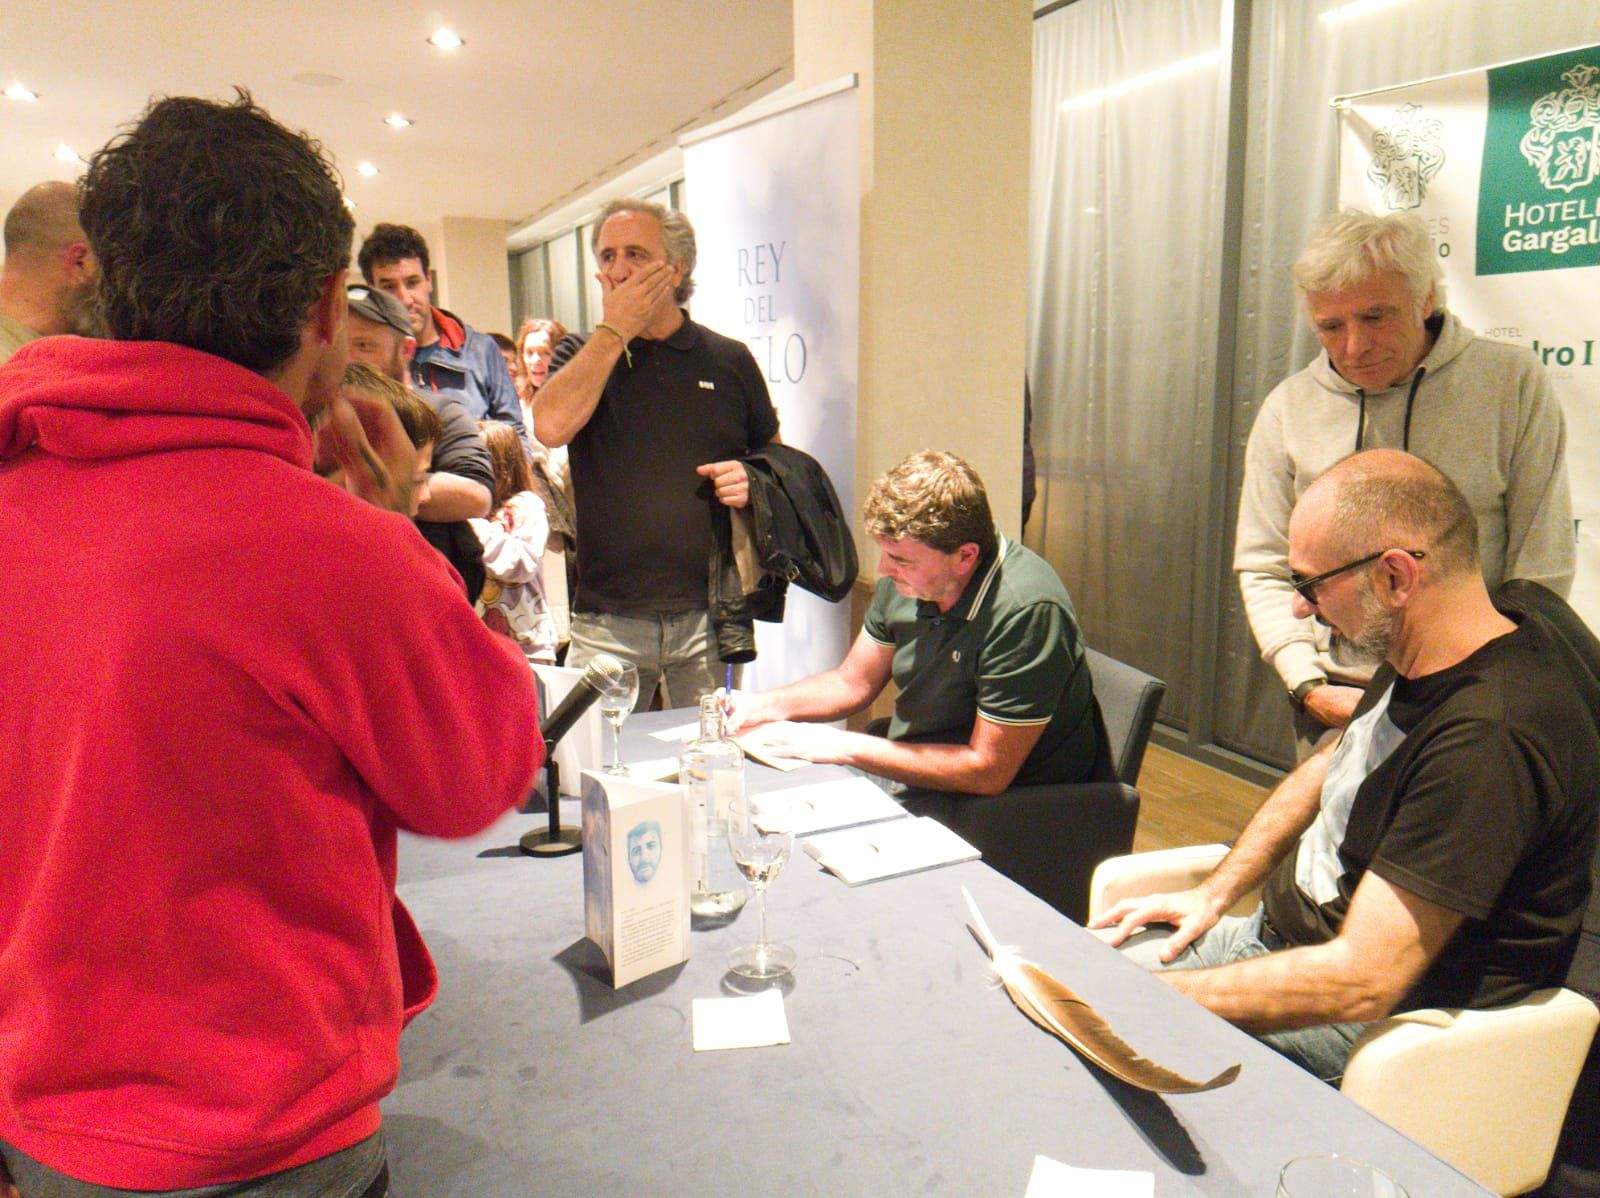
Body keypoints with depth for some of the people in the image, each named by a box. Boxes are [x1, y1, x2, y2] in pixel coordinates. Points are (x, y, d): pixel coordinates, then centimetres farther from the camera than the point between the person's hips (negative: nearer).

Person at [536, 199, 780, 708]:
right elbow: (551, 426, -14)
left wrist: (752, 480, -6)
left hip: (709, 614, 1)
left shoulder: (729, 360, 8)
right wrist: (614, 330, -8)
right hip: (607, 622, 0)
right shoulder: (582, 356, 8)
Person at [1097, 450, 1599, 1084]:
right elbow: (1327, 770, 17)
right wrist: (1215, 891, 5)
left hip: (1362, 1023, -8)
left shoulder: (1490, 739, -31)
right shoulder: (1416, 664, -1)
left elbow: (1361, 982, -32)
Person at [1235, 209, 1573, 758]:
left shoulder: (1513, 382, -4)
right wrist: (1309, 686, -7)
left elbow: (1542, 569, -3)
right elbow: (1263, 567, 3)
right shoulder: (1288, 408, -2)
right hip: (1334, 701, 1)